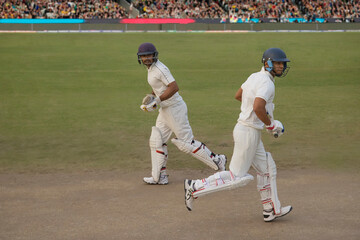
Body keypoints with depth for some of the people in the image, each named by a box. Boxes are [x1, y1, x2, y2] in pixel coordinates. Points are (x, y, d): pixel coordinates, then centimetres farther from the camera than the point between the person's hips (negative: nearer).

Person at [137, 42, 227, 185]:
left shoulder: (160, 69, -20)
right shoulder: (151, 68, 11)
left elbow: (174, 87, -27)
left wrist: (157, 100, -26)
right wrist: (152, 96, 10)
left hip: (174, 108, -10)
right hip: (165, 110, 10)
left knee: (186, 142, -4)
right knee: (156, 141, 9)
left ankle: (216, 160, 7)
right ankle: (159, 177, 14)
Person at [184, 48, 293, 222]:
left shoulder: (255, 77, 9)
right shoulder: (266, 83, -19)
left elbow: (238, 95, 23)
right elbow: (257, 108, -33)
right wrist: (271, 125, -16)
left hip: (250, 131, 10)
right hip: (249, 133, -10)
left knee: (267, 169, 18)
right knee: (236, 177, -2)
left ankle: (271, 210, 27)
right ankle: (195, 187, 2)